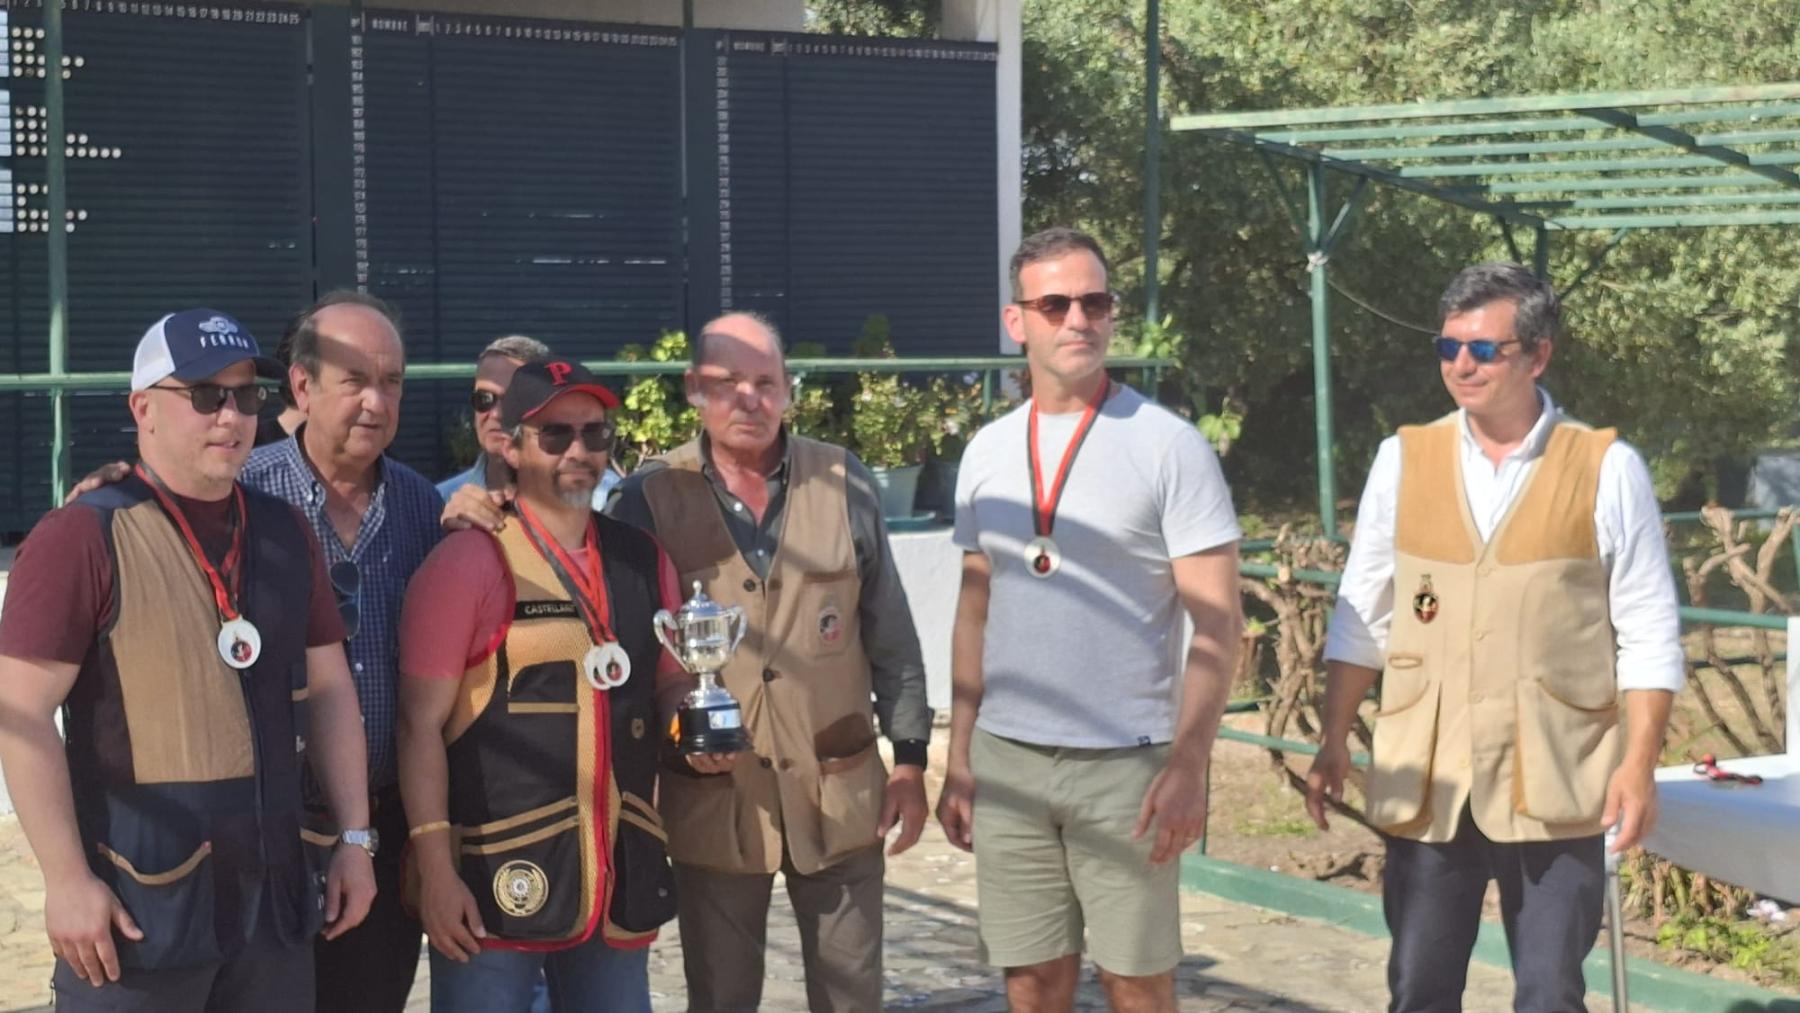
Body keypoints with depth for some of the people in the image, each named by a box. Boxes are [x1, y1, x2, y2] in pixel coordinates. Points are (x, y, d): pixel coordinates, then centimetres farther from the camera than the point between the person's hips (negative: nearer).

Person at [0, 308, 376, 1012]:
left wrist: (352, 837, 9)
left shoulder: (283, 533, 10)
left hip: (274, 888, 6)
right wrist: (66, 879, -17)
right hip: (138, 899, -6)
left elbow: (328, 690, 15)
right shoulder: (83, 537, -9)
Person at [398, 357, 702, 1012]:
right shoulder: (467, 563, -7)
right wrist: (435, 869, -15)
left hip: (620, 882, 6)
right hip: (496, 885, -5)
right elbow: (422, 723, -9)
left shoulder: (643, 558, 10)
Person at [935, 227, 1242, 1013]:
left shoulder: (1169, 446, -6)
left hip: (1126, 765, -4)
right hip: (1006, 762, 4)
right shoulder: (988, 452, 8)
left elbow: (1215, 624, -8)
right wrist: (957, 761, 9)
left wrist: (1188, 766, -16)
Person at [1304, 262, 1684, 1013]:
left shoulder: (1607, 469, -3)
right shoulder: (1403, 459, 4)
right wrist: (1334, 743, 7)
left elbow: (1648, 634, -1)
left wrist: (1640, 765, -6)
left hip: (1553, 786, -2)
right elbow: (1361, 619, 10)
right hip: (1425, 783, 2)